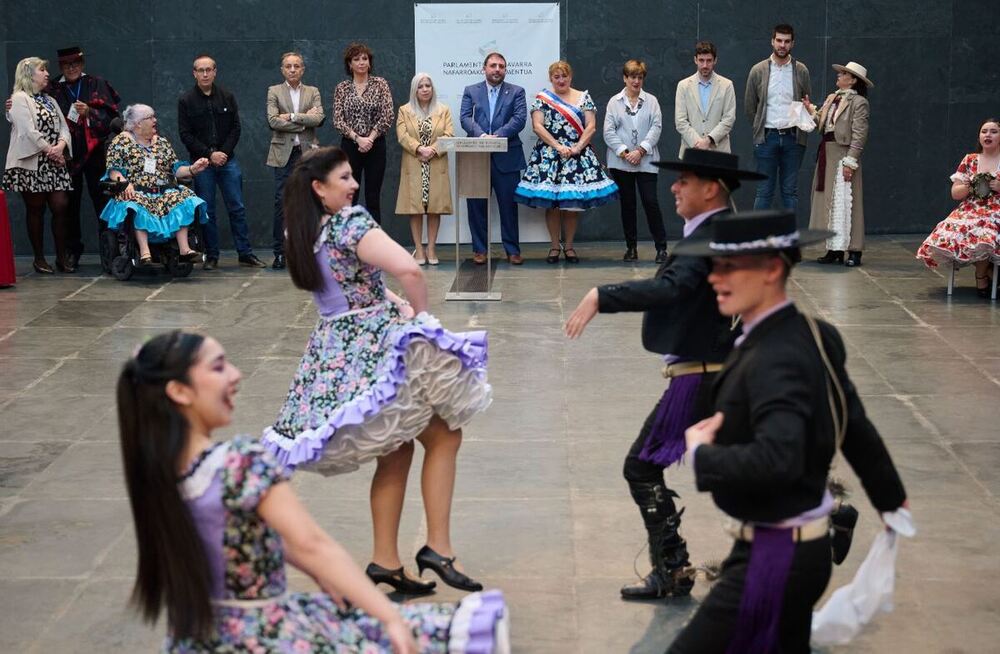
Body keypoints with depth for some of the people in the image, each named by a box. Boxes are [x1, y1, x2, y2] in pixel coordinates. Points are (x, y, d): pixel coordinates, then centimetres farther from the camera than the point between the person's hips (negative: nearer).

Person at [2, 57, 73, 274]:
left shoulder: (49, 100, 19)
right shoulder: (20, 98, -4)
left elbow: (63, 127, 11)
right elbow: (29, 132, -14)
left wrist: (60, 146, -9)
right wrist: (49, 150, -12)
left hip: (54, 163, 6)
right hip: (32, 163, -6)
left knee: (61, 206, -3)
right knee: (36, 209, 1)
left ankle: (62, 256, 4)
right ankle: (39, 258, 8)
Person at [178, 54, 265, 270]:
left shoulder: (227, 97, 8)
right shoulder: (186, 100, 1)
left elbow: (235, 128, 7)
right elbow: (186, 134, -3)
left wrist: (225, 152, -8)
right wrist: (209, 154, -10)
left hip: (227, 160, 2)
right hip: (202, 162, -2)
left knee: (237, 208, 1)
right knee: (206, 210, 1)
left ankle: (245, 253, 6)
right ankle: (211, 256, 7)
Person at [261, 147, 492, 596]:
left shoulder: (306, 235, 9)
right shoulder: (351, 222, -17)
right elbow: (408, 270, -29)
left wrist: (398, 305, 5)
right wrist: (420, 315, -12)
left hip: (333, 353, 8)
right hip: (376, 346, -8)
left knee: (396, 451, 18)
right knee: (444, 436, 8)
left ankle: (386, 561, 18)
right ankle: (438, 547, 4)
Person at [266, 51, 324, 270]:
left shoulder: (313, 92, 12)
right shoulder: (274, 92, 8)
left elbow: (319, 118, -5)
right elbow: (273, 121, -7)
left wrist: (291, 116, -11)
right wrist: (304, 120, -7)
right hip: (284, 153, -1)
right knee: (281, 202, -6)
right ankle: (279, 252, -1)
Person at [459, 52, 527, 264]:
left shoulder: (516, 92, 8)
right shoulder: (471, 91, 11)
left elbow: (520, 118, -5)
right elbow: (465, 117, -1)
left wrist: (497, 135, -18)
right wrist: (481, 135, -20)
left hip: (507, 157, -1)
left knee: (509, 204, 2)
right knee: (476, 204, 3)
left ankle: (512, 250, 10)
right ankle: (479, 249, 13)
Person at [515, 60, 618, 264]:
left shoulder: (583, 98, 9)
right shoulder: (542, 98, 5)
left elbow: (591, 126, 2)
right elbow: (537, 126, -4)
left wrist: (578, 147, -11)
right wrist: (558, 146, -12)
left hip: (577, 156, 1)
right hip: (549, 156, -1)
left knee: (573, 203, 0)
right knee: (551, 203, -2)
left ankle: (569, 246, 11)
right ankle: (555, 246, 8)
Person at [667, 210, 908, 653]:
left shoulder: (777, 358, -25)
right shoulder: (810, 336, 5)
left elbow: (778, 459, -39)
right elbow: (856, 429, 16)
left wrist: (701, 456, -22)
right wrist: (891, 501, 29)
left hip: (774, 555, -10)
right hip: (804, 545, 10)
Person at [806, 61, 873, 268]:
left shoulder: (858, 102, -8)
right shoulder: (831, 99, 15)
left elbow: (859, 135, -13)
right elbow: (821, 125, 12)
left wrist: (850, 162, -19)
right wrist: (811, 111, -4)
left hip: (843, 155, -8)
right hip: (827, 154, 8)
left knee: (844, 202, -7)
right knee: (828, 202, 9)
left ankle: (854, 251, -1)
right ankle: (835, 249, 15)